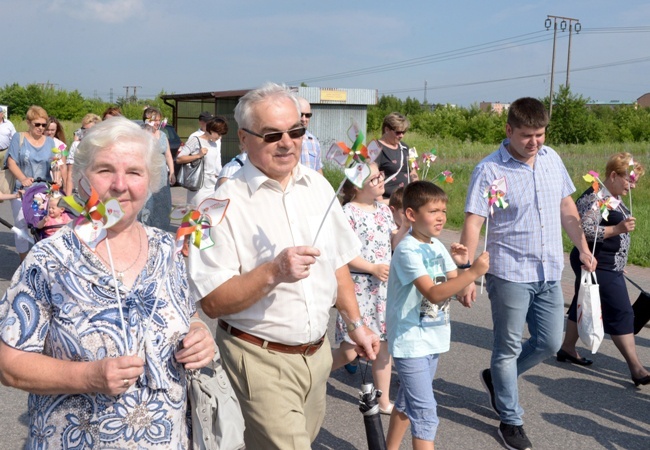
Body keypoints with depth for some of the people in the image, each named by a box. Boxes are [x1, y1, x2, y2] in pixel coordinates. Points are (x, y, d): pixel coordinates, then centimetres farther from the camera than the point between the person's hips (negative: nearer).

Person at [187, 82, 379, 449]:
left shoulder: (318, 186, 4)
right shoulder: (226, 203, -15)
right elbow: (213, 302, -18)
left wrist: (355, 323, 15)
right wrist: (272, 272, -30)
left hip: (317, 352, 6)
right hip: (260, 361, -6)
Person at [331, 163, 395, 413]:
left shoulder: (384, 210, 9)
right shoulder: (348, 213, -12)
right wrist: (373, 268, -19)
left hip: (383, 285, 7)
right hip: (357, 286, -6)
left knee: (383, 343, 11)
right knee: (350, 351, -2)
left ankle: (383, 401, 23)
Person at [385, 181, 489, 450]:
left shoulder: (438, 247, 6)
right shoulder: (408, 250, -20)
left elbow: (453, 287, 6)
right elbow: (433, 294, -30)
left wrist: (460, 265, -12)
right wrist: (473, 272, -35)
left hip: (433, 339, 8)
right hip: (410, 341, -8)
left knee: (407, 401, 21)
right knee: (425, 411, -7)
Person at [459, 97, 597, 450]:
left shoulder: (551, 159, 4)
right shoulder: (490, 169, -14)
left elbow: (567, 206, 16)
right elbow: (472, 224, -17)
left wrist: (583, 247, 13)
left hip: (549, 273, 6)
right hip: (510, 274, -6)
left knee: (550, 343, 14)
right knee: (509, 348, 7)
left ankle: (496, 378, 38)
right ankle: (510, 421, 25)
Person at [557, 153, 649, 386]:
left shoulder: (614, 197, 13)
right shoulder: (594, 198, -18)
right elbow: (584, 231, -26)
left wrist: (618, 265, 27)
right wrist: (618, 229, -29)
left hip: (608, 266, 10)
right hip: (597, 267, -10)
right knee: (621, 313, -8)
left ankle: (567, 348, 29)